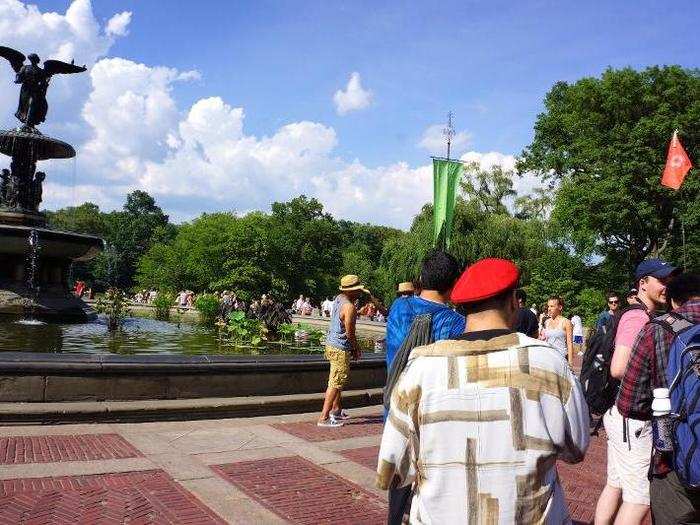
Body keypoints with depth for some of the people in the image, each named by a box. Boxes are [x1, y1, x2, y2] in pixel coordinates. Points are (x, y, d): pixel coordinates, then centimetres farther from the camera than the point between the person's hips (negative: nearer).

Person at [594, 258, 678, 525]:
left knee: (615, 484, 17)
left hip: (620, 413, 10)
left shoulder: (637, 315, 14)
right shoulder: (638, 317, -17)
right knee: (639, 498, -2)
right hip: (633, 419, -10)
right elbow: (618, 369, -27)